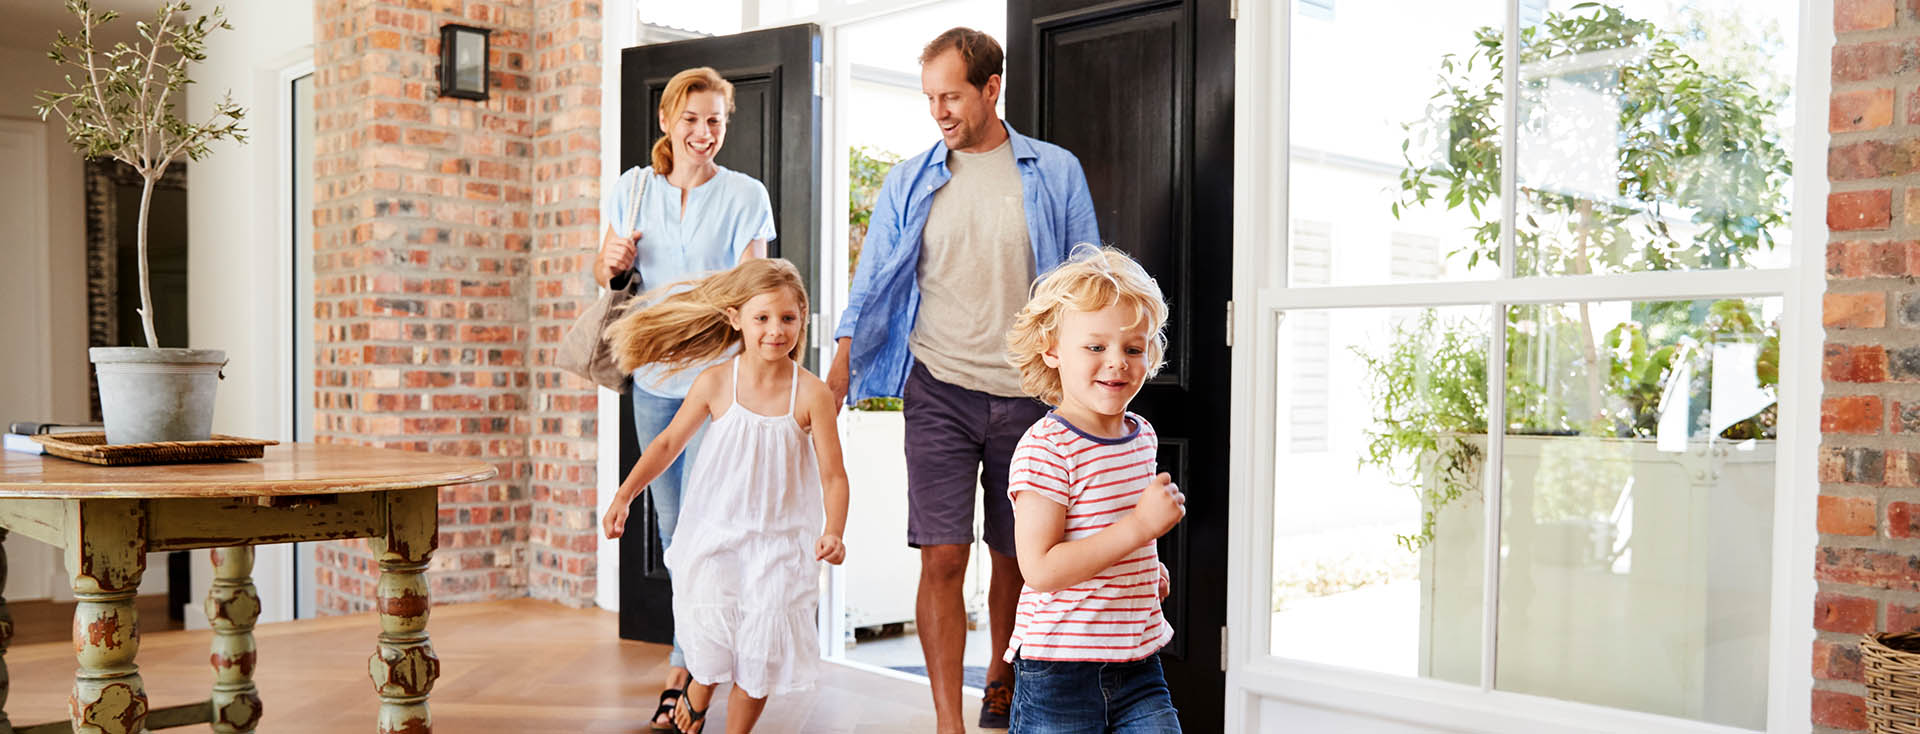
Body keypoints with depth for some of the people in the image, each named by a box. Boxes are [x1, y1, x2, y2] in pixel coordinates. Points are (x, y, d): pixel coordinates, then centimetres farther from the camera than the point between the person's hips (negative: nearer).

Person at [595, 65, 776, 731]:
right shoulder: (634, 188, 8)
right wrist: (614, 264, -7)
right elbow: (606, 275, 15)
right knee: (672, 526, 12)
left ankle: (683, 669, -2)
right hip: (654, 376, 5)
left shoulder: (745, 196, -3)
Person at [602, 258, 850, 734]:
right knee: (711, 641, 0)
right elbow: (668, 444, 4)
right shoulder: (715, 383, -8)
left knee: (761, 651, 2)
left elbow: (833, 475, -8)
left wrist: (833, 531, -24)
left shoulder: (811, 395, -11)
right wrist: (623, 497, -2)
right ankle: (698, 692, 37)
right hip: (714, 532, 0)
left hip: (779, 540, 0)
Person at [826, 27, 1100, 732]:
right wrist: (835, 379, -1)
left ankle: (1000, 677, 36)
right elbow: (870, 289, 9)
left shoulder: (1056, 173, 4)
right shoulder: (909, 182, 7)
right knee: (942, 558, -8)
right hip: (940, 390, 0)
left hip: (1028, 392, 0)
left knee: (1016, 555, 11)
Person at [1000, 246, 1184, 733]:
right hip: (1058, 674, -6)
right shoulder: (1045, 449, -17)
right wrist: (1140, 526, -24)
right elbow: (1040, 569, -23)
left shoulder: (1143, 436, 9)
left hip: (1138, 665, 6)